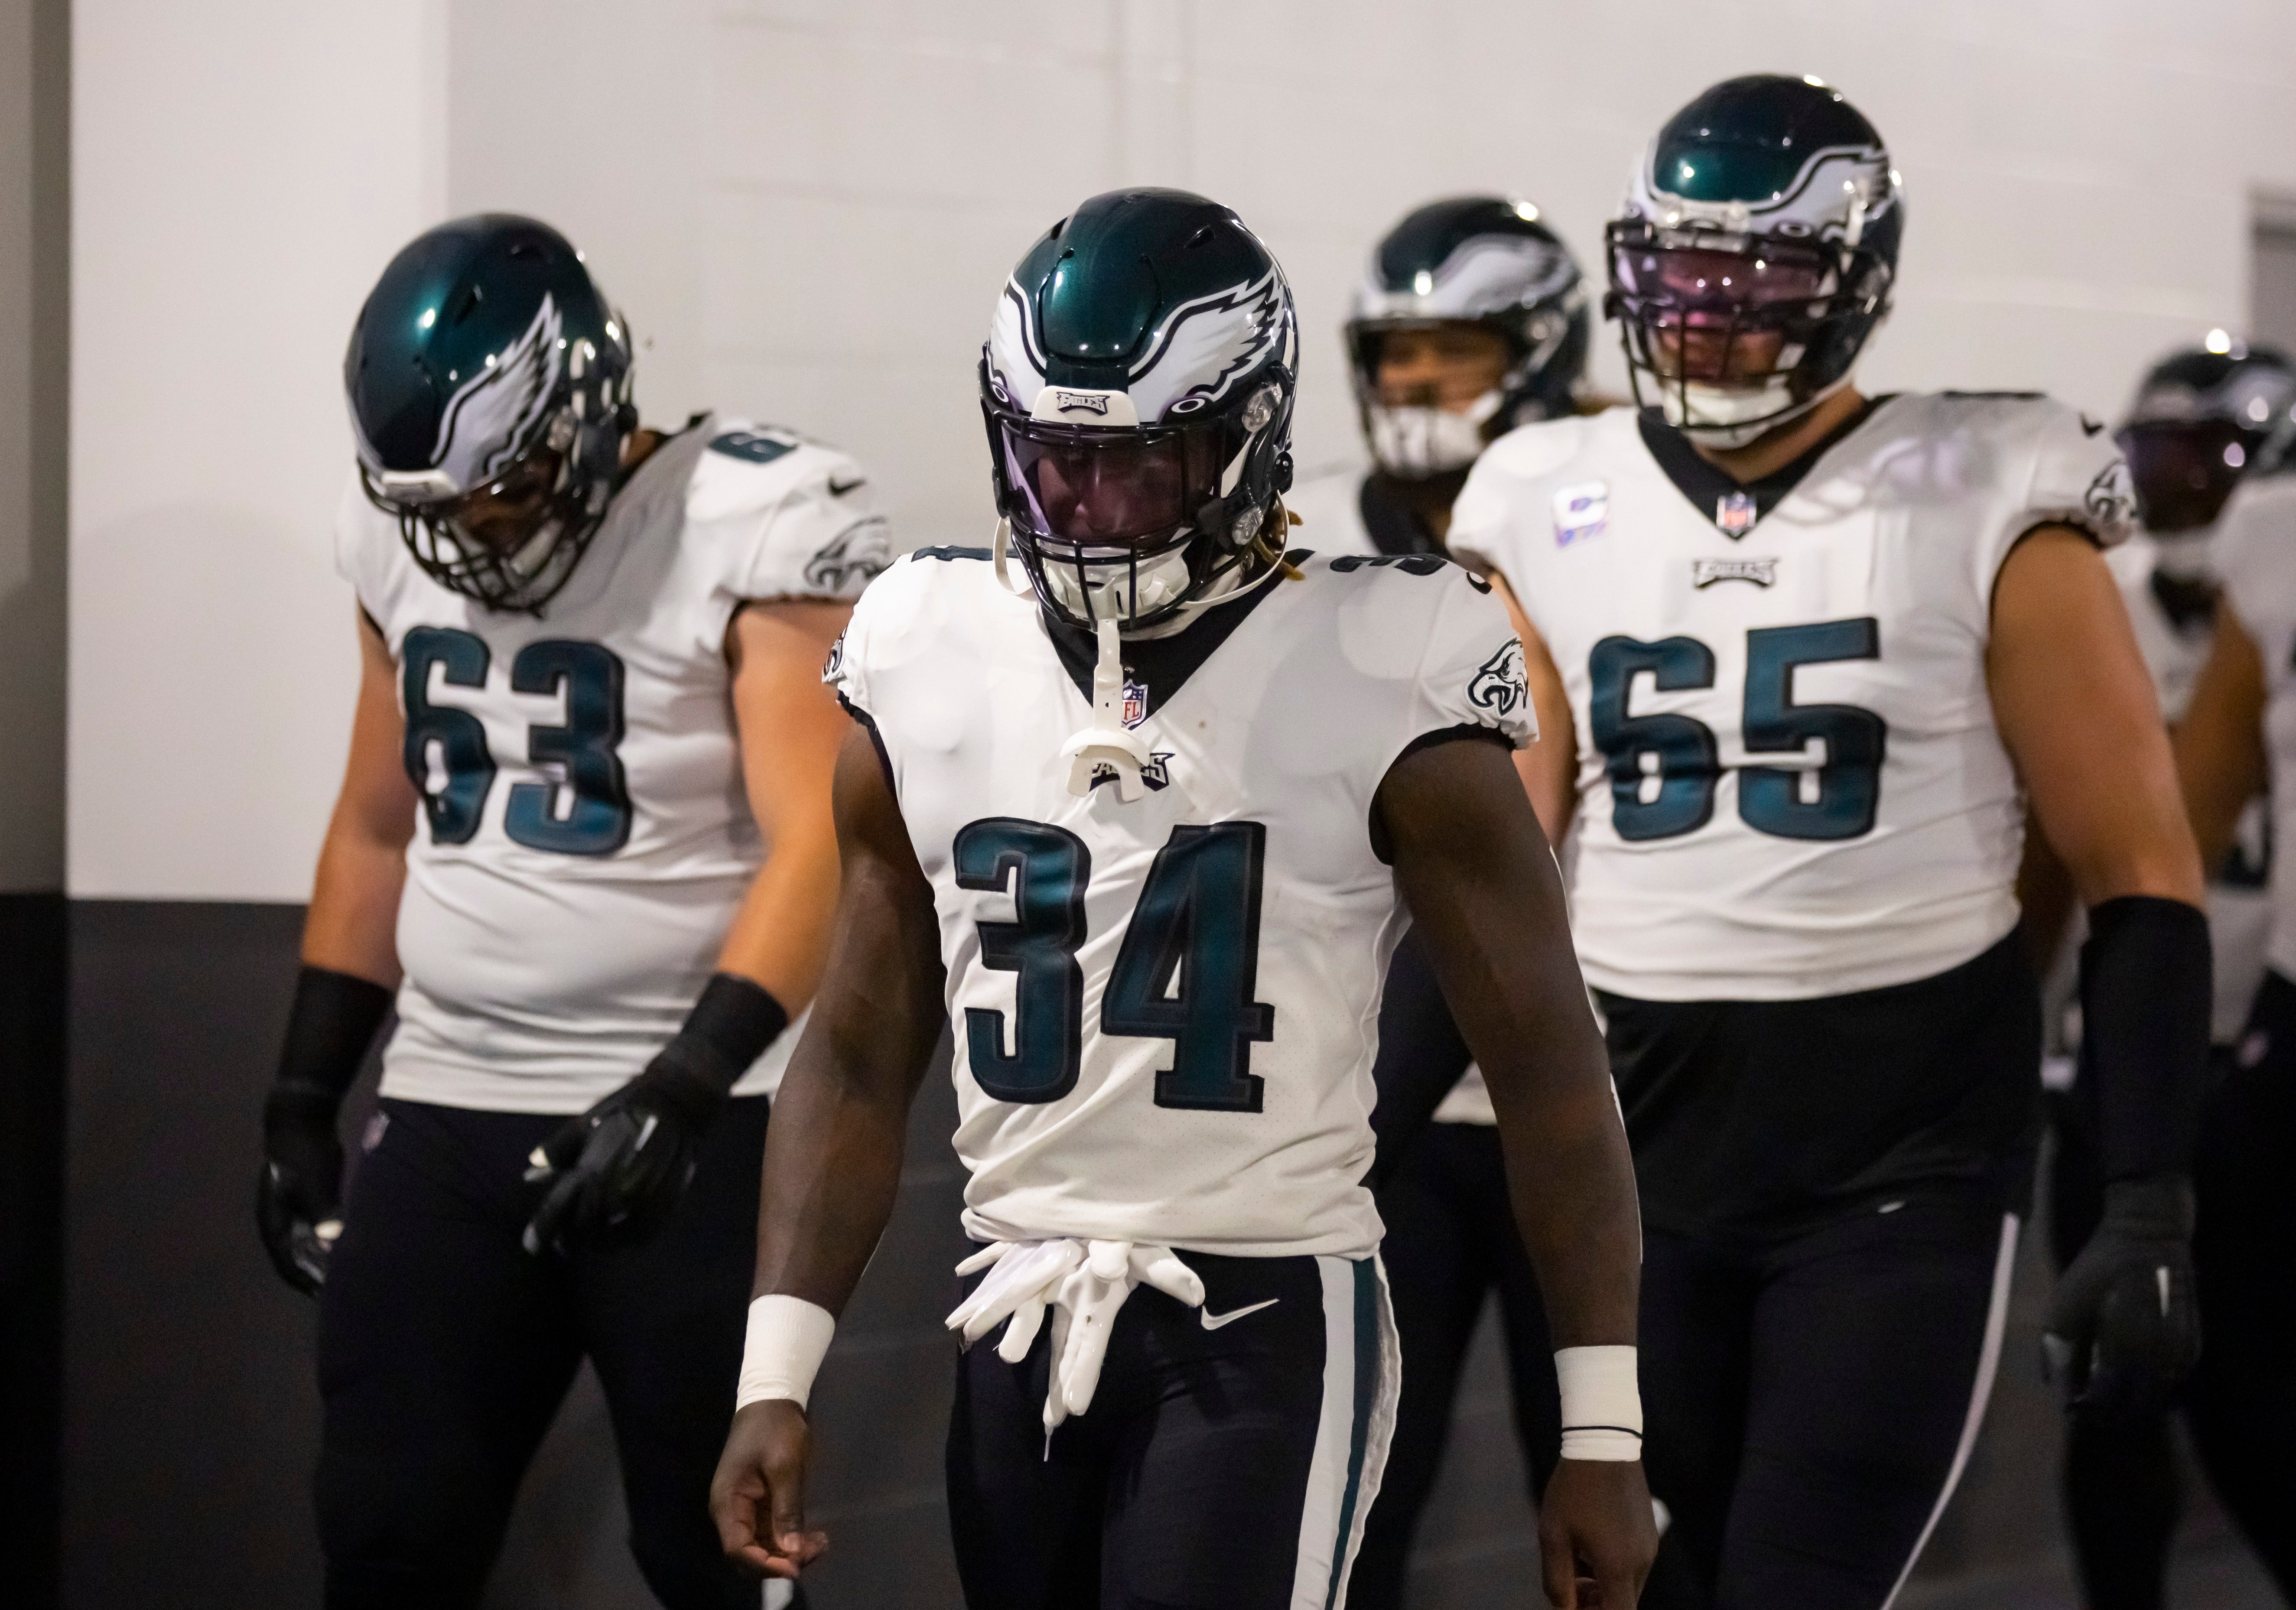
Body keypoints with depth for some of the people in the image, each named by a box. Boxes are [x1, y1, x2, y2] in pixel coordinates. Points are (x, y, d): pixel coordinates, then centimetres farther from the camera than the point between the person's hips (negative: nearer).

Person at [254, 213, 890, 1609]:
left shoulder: (752, 528, -12)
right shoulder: (406, 544, 9)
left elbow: (820, 848, -19)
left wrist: (682, 1090, -27)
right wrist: (304, 1102, 17)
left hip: (698, 1122, -6)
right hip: (447, 1115, 6)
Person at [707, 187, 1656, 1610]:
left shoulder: (1375, 682, -9)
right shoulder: (930, 665, 4)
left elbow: (1547, 1061, -5)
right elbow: (863, 1057, 10)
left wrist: (1603, 1431, -6)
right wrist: (778, 1376, 2)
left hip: (1268, 1337, -5)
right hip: (1022, 1332, 5)